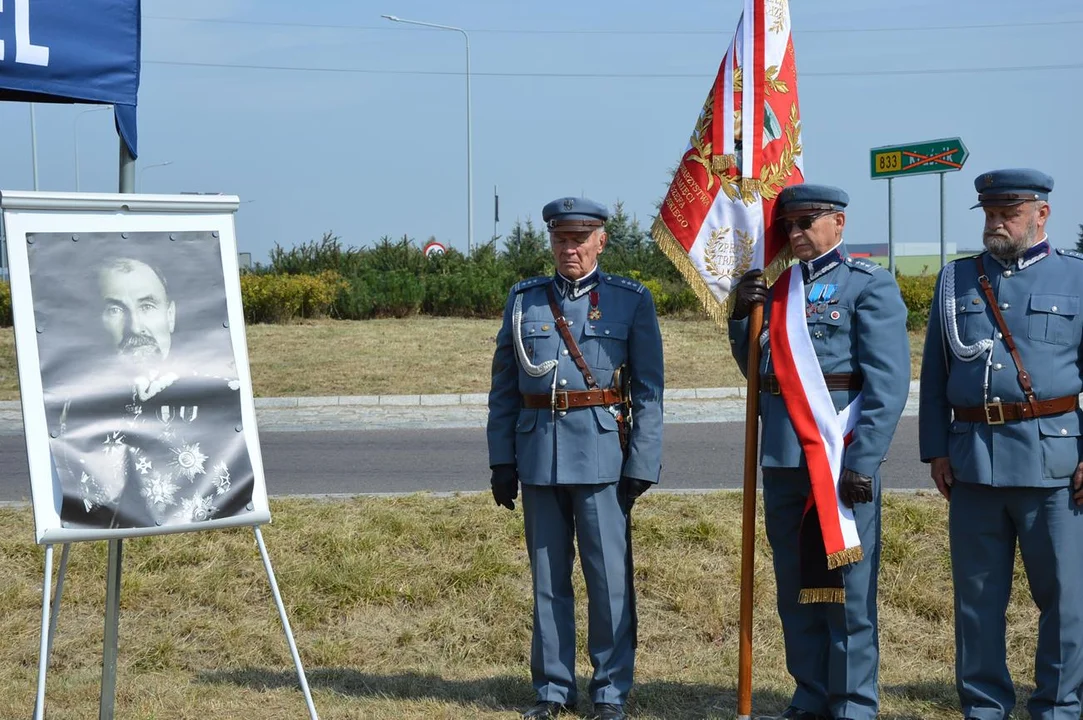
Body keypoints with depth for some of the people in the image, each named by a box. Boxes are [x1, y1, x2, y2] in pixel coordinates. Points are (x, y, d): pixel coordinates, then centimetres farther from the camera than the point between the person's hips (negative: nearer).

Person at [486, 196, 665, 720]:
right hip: (538, 456, 3)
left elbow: (648, 391, 0)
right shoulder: (524, 300, 10)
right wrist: (501, 463, 6)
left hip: (602, 455, -3)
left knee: (610, 577, -1)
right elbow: (503, 389, 11)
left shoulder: (632, 302, 2)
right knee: (548, 577, 8)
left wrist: (642, 466, -6)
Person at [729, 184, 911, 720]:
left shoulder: (869, 285, -4)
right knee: (797, 590, 11)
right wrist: (743, 318, 4)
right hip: (782, 459, 6)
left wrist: (863, 462, -18)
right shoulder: (779, 289, 15)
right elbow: (758, 369, 21)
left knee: (847, 590, 0)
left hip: (840, 458, -6)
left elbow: (888, 383, -11)